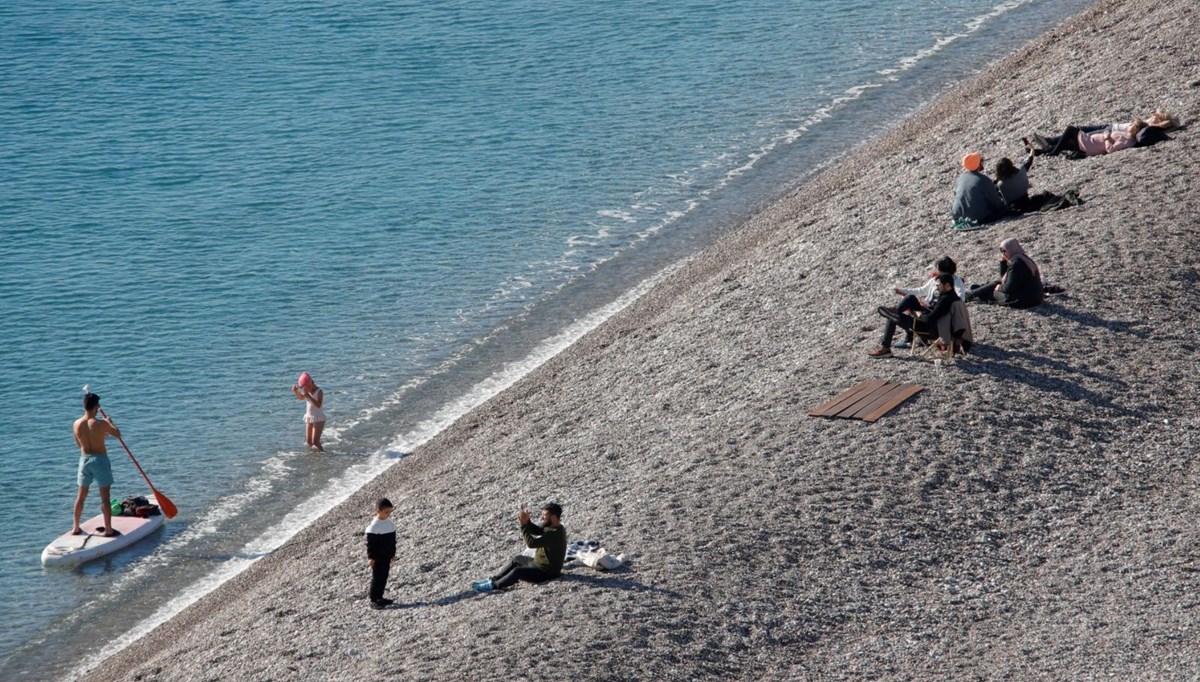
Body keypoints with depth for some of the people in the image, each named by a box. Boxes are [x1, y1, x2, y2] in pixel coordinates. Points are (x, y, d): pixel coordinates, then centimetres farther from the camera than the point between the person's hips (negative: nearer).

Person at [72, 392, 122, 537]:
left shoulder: (77, 424, -4)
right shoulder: (100, 424, -17)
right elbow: (117, 434, -1)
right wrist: (110, 423, 18)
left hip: (84, 459, 5)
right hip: (100, 460, -5)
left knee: (81, 495, 17)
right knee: (105, 496, 2)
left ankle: (76, 527, 23)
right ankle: (108, 529, 5)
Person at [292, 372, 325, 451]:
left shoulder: (319, 392, -20)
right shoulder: (308, 391, 0)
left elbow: (318, 405, -32)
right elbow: (301, 397, 20)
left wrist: (309, 397, -38)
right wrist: (296, 391, 0)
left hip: (318, 419, -8)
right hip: (309, 418, 8)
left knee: (315, 442, -15)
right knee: (308, 441, 13)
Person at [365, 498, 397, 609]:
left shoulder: (390, 523, 7)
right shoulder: (374, 526, -17)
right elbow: (370, 543, -16)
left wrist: (393, 553, 18)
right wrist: (371, 557, -17)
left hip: (387, 556, 7)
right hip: (377, 557, -7)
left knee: (384, 577, 12)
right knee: (377, 578, -3)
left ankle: (379, 598, 22)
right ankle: (373, 601, 2)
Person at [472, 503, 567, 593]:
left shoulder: (555, 534, -30)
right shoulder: (551, 526, 1)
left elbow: (532, 543, -33)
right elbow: (536, 530, 6)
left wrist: (524, 525, -29)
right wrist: (527, 522, -13)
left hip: (546, 572, -11)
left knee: (517, 571, -25)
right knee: (517, 559, 24)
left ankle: (493, 586, -13)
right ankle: (494, 579, 24)